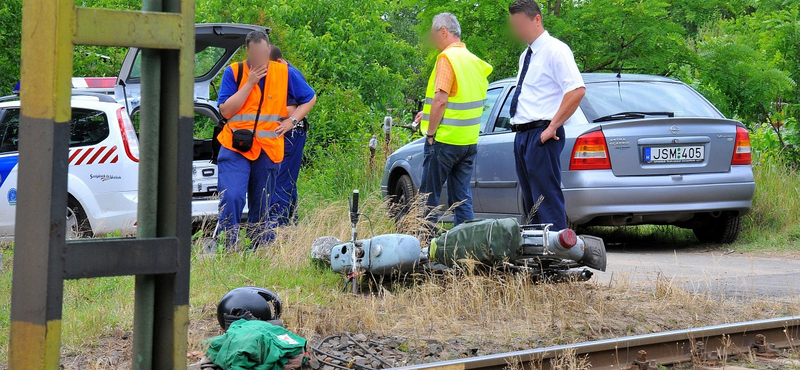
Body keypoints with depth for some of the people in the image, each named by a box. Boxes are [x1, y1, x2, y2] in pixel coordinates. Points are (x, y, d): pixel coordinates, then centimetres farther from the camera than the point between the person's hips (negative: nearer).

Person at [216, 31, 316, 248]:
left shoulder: (285, 74, 3)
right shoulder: (234, 73, -3)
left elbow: (310, 98, 17)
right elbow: (226, 110, -11)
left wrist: (292, 120, 2)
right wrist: (249, 83, -15)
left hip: (268, 151, 2)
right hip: (235, 148, -2)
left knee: (261, 207, 8)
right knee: (231, 198, -19)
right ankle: (227, 250, -13)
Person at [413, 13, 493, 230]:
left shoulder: (447, 57, -12)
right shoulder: (473, 60, 14)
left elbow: (440, 99, -20)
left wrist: (430, 133, -13)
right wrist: (428, 113, 22)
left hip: (445, 139, -8)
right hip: (469, 141, 8)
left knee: (429, 196, 0)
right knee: (462, 199, 9)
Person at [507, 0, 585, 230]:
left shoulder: (555, 50, -9)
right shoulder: (526, 55, 19)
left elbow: (577, 90, -21)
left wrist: (552, 127, -21)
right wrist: (520, 132, 15)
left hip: (541, 136, -10)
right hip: (522, 134, 10)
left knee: (548, 201, -11)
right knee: (531, 204, 13)